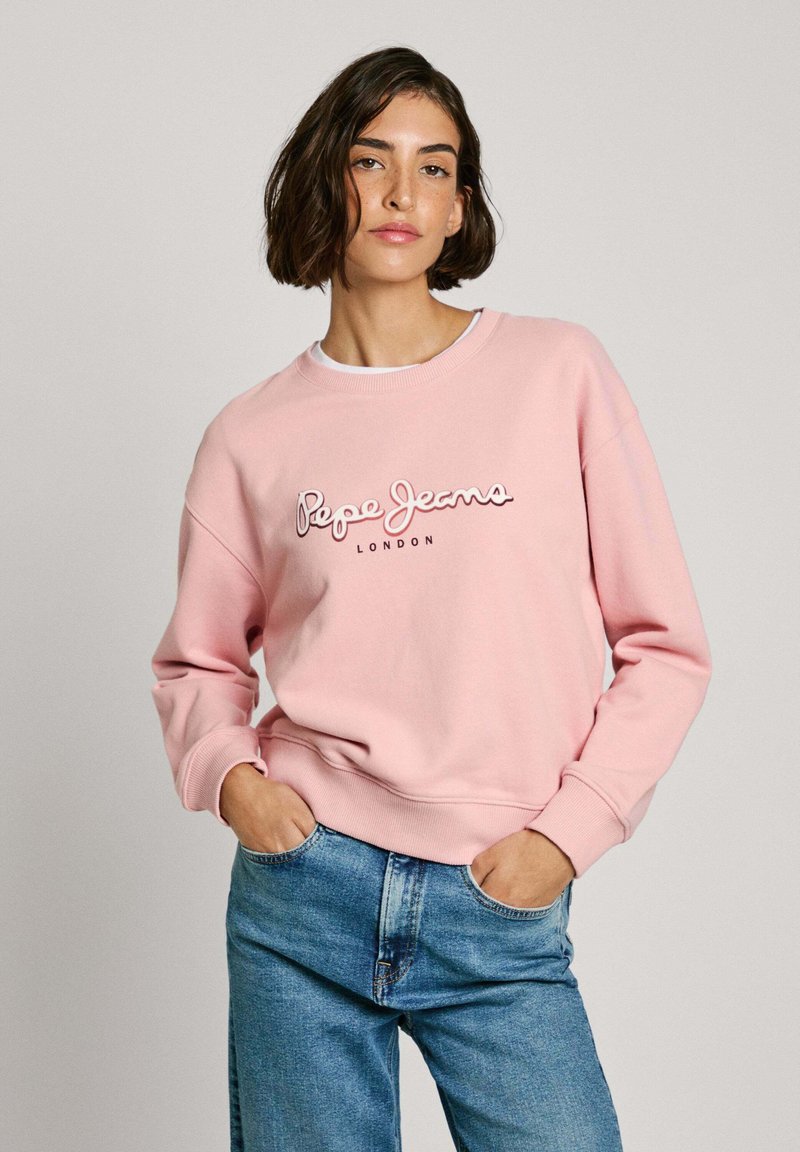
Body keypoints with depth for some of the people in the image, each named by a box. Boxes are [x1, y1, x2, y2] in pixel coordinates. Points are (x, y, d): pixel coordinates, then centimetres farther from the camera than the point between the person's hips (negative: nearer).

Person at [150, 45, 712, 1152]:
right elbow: (199, 660, 16)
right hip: (302, 899, 1)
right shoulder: (253, 435, 4)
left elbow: (665, 645, 1)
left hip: (504, 917, -1)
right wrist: (228, 773, -3)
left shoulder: (559, 371, 0)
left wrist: (567, 832, -6)